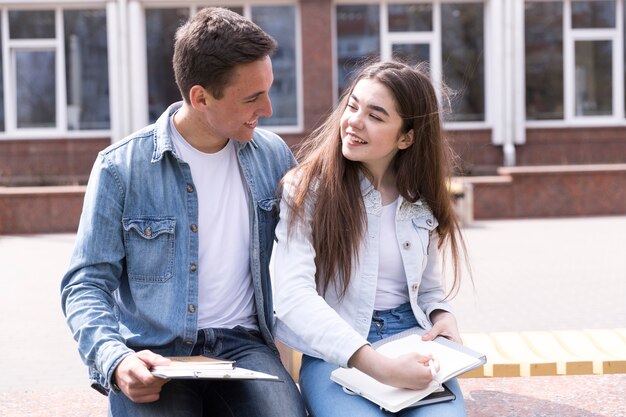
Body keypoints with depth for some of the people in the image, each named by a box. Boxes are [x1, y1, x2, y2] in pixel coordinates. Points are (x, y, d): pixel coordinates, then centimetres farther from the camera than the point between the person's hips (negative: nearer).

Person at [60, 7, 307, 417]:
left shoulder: (273, 155, 6)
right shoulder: (121, 168, -5)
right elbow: (86, 285, -4)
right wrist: (115, 361, -23)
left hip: (241, 344, 3)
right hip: (154, 354, -2)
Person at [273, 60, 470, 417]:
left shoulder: (423, 198, 8)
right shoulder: (307, 187, -7)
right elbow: (293, 294, -19)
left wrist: (442, 315, -6)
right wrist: (377, 366, -29)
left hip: (412, 343, 3)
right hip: (334, 352, -3)